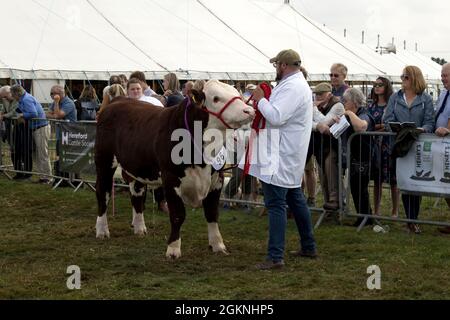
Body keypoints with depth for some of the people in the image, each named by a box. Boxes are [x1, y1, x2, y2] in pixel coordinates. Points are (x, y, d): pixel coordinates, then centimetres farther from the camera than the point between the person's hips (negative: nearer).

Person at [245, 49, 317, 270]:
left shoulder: (292, 88, -18)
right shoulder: (298, 84, 18)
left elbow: (276, 117, -26)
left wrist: (260, 100, -12)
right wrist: (264, 100, 8)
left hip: (281, 158, -11)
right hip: (289, 156, 11)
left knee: (276, 204, -10)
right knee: (295, 200, 19)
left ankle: (275, 257, -10)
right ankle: (308, 247, 29)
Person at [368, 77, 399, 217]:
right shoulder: (372, 106, 12)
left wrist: (377, 126, -15)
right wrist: (380, 126, -9)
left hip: (390, 144, -4)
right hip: (376, 145, 4)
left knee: (393, 179, 0)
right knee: (377, 180, 8)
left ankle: (395, 211, 9)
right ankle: (376, 210, 16)